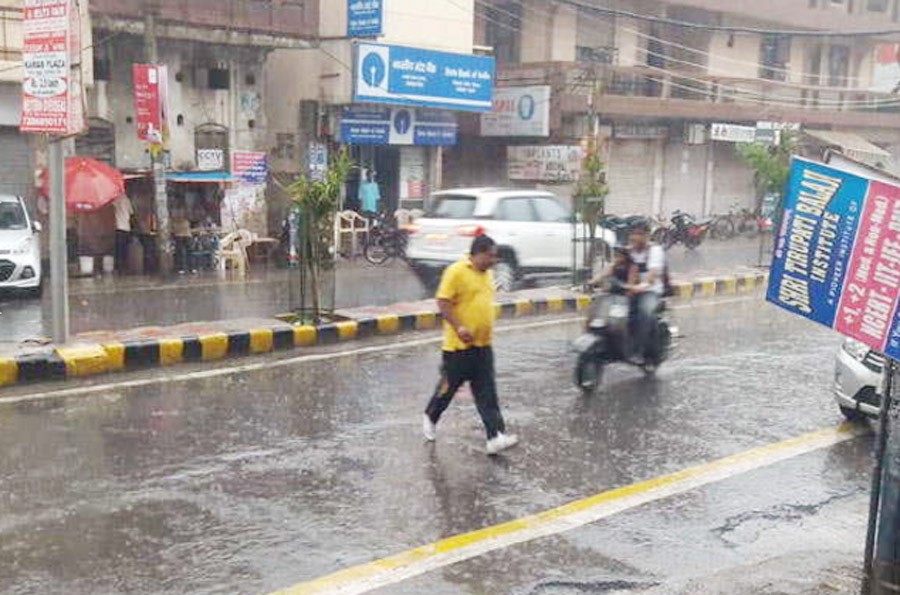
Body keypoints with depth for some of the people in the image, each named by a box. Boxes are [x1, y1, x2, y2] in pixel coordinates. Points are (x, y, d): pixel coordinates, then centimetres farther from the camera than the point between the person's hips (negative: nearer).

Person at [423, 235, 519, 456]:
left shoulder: (487, 274, 11)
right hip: (459, 345, -7)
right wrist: (459, 327, -25)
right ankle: (430, 418, 33)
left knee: (487, 394, 2)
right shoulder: (456, 272, -14)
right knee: (449, 387, 9)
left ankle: (495, 437, 0)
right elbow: (443, 302, -17)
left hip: (483, 345, 7)